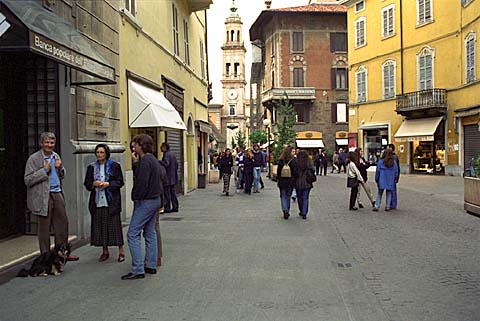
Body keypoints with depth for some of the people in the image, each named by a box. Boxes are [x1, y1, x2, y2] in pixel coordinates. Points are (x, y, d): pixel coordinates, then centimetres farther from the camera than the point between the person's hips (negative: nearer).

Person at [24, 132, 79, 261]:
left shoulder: (56, 156, 13)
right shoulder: (34, 158, -7)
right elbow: (27, 180, -10)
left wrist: (60, 168, 0)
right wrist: (44, 171, -16)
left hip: (57, 194, 6)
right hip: (43, 197, -6)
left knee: (63, 223, 8)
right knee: (44, 227, 3)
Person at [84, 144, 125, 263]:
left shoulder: (114, 166, 0)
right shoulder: (91, 167, 11)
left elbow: (119, 182, -2)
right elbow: (86, 184, 13)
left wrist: (107, 184, -16)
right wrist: (94, 184, -8)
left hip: (111, 201, -4)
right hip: (97, 201, 4)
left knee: (114, 225, -3)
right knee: (99, 225, 5)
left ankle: (121, 250, 7)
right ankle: (105, 251, 16)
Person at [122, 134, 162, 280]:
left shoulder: (145, 161, -18)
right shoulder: (153, 160, 14)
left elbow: (142, 183, -23)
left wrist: (136, 197, -11)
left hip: (145, 202, -11)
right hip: (155, 200, 11)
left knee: (133, 234, -7)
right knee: (150, 233, 15)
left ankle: (137, 270, -6)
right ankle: (151, 265, 21)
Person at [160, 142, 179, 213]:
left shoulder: (166, 155, -15)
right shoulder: (172, 154, 14)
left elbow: (166, 164, -28)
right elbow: (176, 164, 19)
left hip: (167, 178, -9)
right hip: (173, 177, 9)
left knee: (167, 193, -4)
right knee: (173, 192, 14)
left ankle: (167, 208, -2)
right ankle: (175, 207, 17)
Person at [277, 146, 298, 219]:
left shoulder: (281, 160, -3)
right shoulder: (293, 161, -10)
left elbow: (278, 171, 1)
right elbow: (295, 172, -10)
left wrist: (277, 180, 10)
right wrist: (294, 180, -1)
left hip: (282, 181, 1)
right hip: (290, 181, -1)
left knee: (283, 196, 8)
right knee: (288, 197, 13)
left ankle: (285, 210, -12)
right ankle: (287, 212, 18)